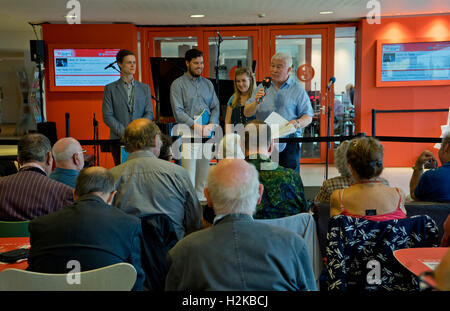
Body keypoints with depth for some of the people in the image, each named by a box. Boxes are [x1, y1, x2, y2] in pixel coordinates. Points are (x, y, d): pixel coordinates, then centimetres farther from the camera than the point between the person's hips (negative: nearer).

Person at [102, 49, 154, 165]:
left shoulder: (145, 88, 13)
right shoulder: (110, 89, 6)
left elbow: (149, 113, 8)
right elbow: (107, 116, 0)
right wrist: (124, 133, -11)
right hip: (119, 140, -1)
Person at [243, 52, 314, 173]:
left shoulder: (298, 89, 6)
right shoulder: (262, 87, 13)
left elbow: (308, 117, 3)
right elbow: (247, 113, 9)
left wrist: (297, 123, -18)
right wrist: (256, 102, -10)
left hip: (288, 144, -2)